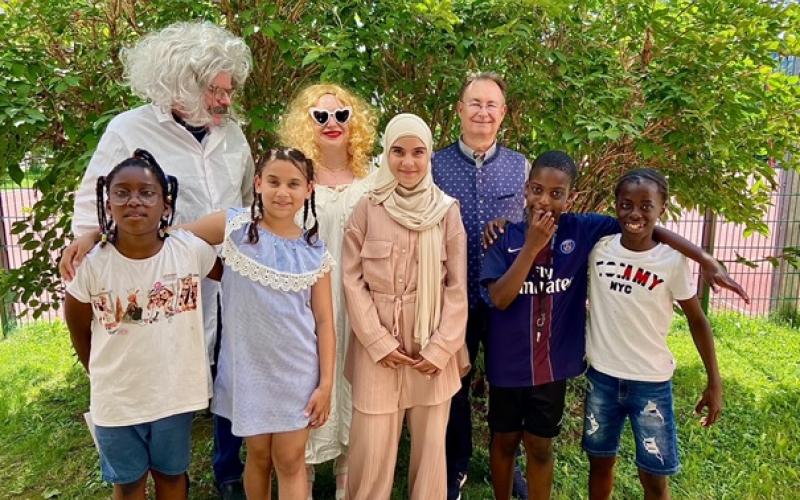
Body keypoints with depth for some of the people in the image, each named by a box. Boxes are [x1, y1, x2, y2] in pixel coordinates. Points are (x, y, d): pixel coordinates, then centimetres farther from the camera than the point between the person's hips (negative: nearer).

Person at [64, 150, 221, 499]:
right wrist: (105, 376, 7)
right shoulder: (92, 265, -15)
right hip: (116, 400, 0)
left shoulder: (191, 250, -16)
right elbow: (79, 330, 0)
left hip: (175, 392, 0)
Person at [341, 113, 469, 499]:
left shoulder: (447, 210, 0)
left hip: (433, 346, 1)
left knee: (430, 442, 11)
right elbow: (353, 280, -3)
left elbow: (457, 286, -1)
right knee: (373, 444, 6)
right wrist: (378, 341, -9)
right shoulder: (367, 208, -2)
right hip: (378, 344, 0)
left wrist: (441, 347, -7)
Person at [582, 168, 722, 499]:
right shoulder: (598, 248, -7)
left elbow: (697, 321, -1)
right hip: (602, 377, 2)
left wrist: (714, 382, 1)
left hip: (651, 383, -2)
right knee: (600, 462, 17)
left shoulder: (672, 261, -11)